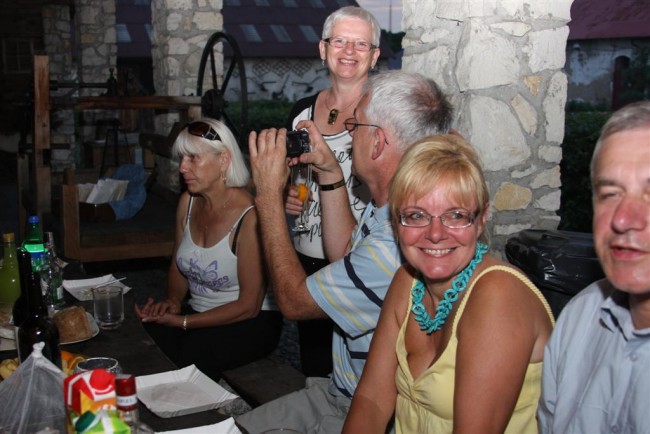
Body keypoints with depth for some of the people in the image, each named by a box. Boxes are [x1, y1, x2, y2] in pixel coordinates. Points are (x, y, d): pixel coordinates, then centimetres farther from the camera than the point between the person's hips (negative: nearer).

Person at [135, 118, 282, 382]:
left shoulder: (249, 217, -21)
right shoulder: (188, 201, 2)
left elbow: (249, 305, -18)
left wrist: (182, 322, -19)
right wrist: (173, 301, -6)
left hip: (251, 323, -6)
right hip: (200, 313, 6)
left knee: (188, 356, -33)